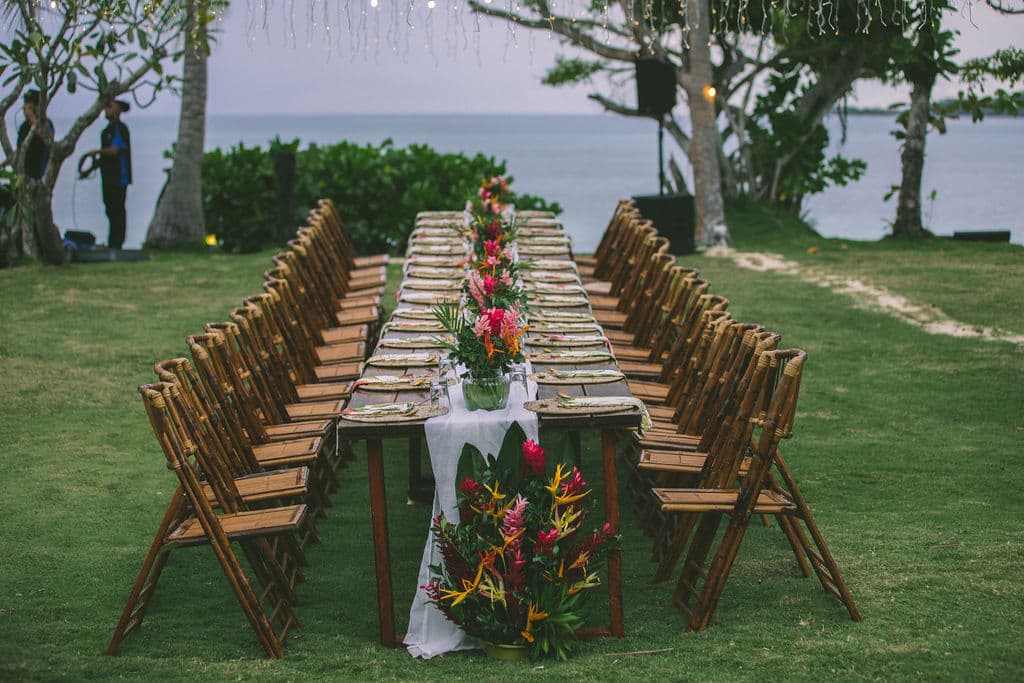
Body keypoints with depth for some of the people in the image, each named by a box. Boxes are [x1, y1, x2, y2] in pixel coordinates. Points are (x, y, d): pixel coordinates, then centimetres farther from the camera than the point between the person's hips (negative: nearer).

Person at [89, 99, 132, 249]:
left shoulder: (120, 128, -9)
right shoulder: (107, 130, 20)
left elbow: (114, 150, -21)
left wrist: (97, 152, -9)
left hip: (119, 176, -9)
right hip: (108, 177, 9)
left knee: (117, 211, -8)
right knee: (111, 210, 9)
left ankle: (116, 244, -7)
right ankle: (112, 244, 12)